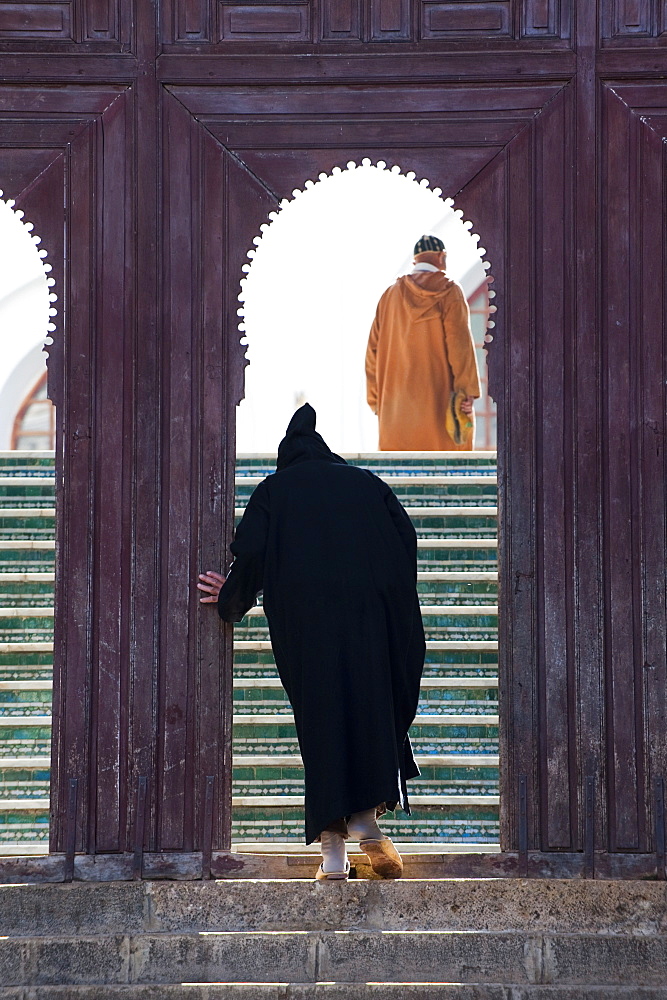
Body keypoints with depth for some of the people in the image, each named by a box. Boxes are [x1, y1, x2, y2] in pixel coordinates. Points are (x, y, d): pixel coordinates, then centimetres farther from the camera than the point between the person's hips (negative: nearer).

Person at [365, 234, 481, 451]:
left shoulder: (391, 294, 10)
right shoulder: (449, 291, -1)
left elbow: (374, 348, 9)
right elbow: (460, 343, -11)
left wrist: (375, 398, 12)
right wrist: (468, 390, -12)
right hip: (439, 398, -4)